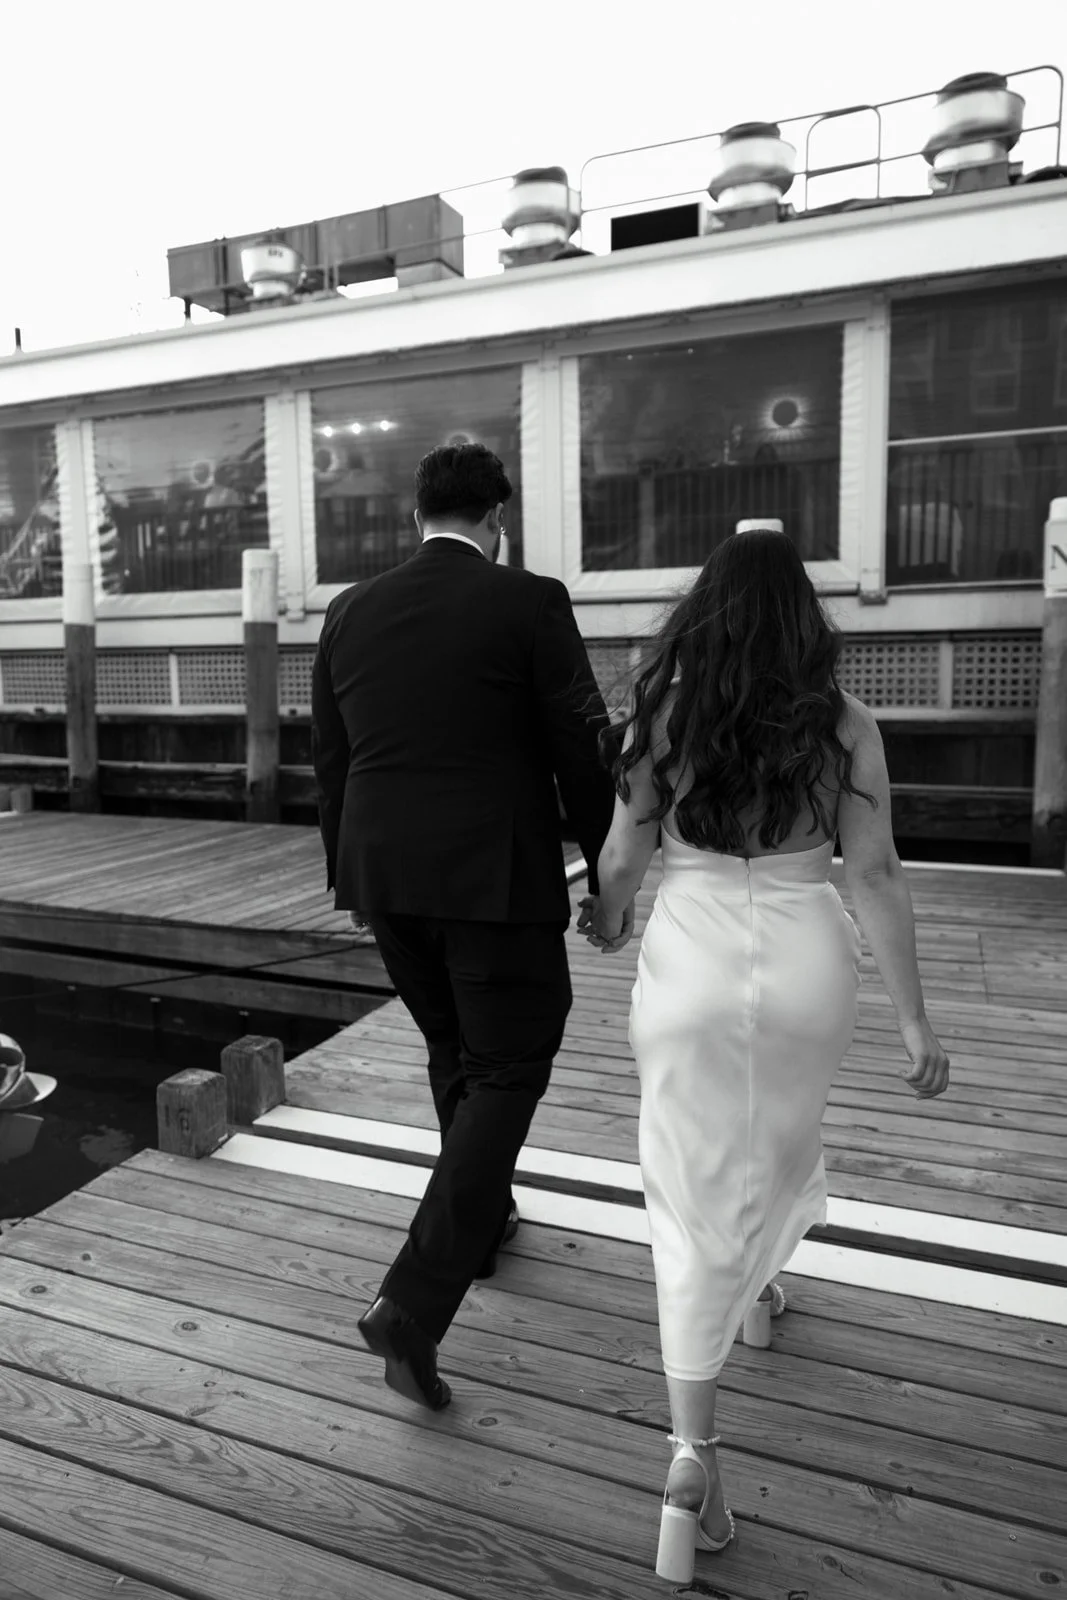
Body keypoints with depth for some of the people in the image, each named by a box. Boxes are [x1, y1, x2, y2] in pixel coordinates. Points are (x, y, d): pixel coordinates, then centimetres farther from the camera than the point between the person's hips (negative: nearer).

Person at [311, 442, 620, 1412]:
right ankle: (414, 1306, -1)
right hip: (497, 881, -5)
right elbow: (583, 752, -8)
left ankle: (484, 1223, 42)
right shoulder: (530, 604, -7)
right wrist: (609, 870, 4)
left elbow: (330, 761, 10)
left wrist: (352, 877, 21)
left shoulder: (350, 613, 6)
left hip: (385, 877, 6)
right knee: (504, 1074, 6)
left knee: (455, 1052, 24)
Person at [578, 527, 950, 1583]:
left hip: (691, 961, -1)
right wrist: (914, 1017, 2)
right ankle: (759, 1292, 54)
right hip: (806, 961, 2)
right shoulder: (843, 724, -4)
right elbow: (874, 876, -6)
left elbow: (623, 860, -1)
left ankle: (691, 1456, 6)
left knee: (693, 1198, 9)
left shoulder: (663, 715, -5)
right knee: (780, 1143, 29)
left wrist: (605, 920, 21)